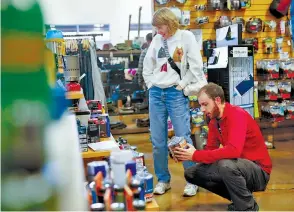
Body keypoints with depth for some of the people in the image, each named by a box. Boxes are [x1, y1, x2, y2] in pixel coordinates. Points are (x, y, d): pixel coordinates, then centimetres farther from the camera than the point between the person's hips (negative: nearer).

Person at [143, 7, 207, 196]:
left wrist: (181, 84, -7)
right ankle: (163, 180, 21)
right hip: (156, 93, 5)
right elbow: (147, 65, 19)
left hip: (176, 94, -4)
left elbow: (196, 66, -7)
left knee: (183, 138, -2)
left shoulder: (186, 37, -2)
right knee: (158, 141, 7)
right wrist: (151, 85, 9)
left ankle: (192, 181, 13)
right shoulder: (156, 40, 10)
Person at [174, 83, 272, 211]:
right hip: (235, 167, 8)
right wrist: (189, 154, -15)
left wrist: (196, 155, -32)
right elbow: (210, 149, 5)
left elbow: (233, 150, -36)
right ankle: (238, 197, 10)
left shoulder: (237, 115, -23)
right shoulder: (213, 121, 3)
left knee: (226, 165, -39)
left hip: (258, 171, -8)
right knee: (192, 173, 1)